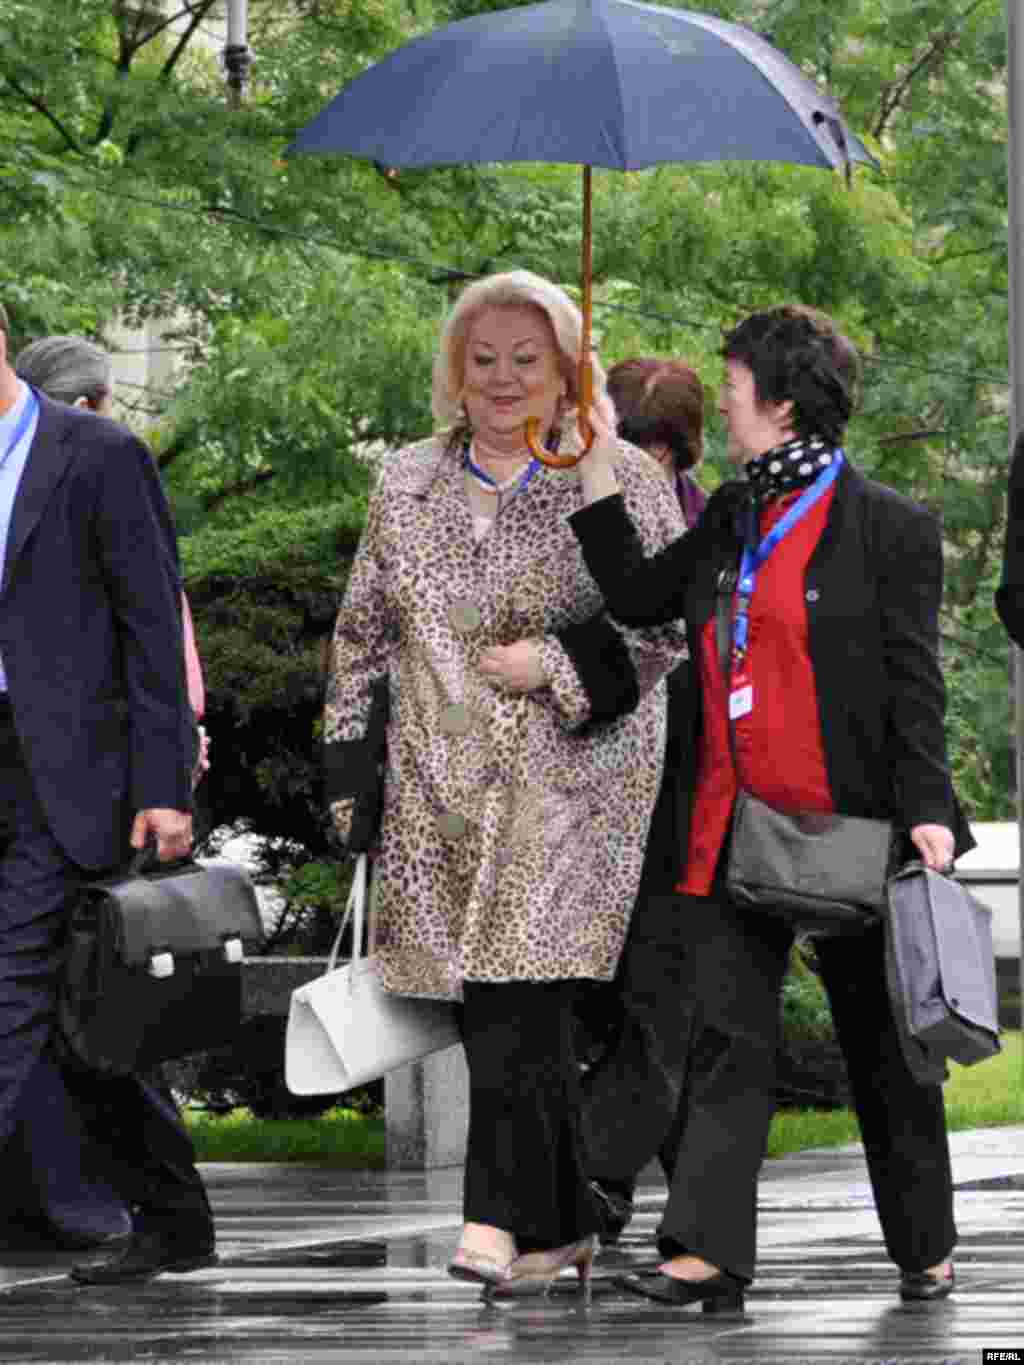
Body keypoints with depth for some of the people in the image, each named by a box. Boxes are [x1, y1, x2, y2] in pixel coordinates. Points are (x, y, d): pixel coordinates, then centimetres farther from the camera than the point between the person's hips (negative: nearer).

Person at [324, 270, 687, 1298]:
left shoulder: (618, 482, 2)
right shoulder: (407, 484, 15)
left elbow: (662, 621, -3)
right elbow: (363, 630, 18)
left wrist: (555, 670, -14)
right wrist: (349, 756, 12)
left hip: (570, 780, -4)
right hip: (441, 782, 4)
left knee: (520, 997, -16)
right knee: (505, 1011, 2)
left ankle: (502, 1218, -18)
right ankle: (562, 1222, 11)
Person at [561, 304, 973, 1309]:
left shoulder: (887, 528, -7)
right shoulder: (730, 519, 12)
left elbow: (914, 685, -9)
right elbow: (637, 597, 17)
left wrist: (924, 811, -16)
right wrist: (598, 466, 14)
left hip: (847, 827, -6)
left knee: (882, 1043, 7)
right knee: (722, 1035, -3)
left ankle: (924, 1249, 20)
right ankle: (707, 1251, -7)